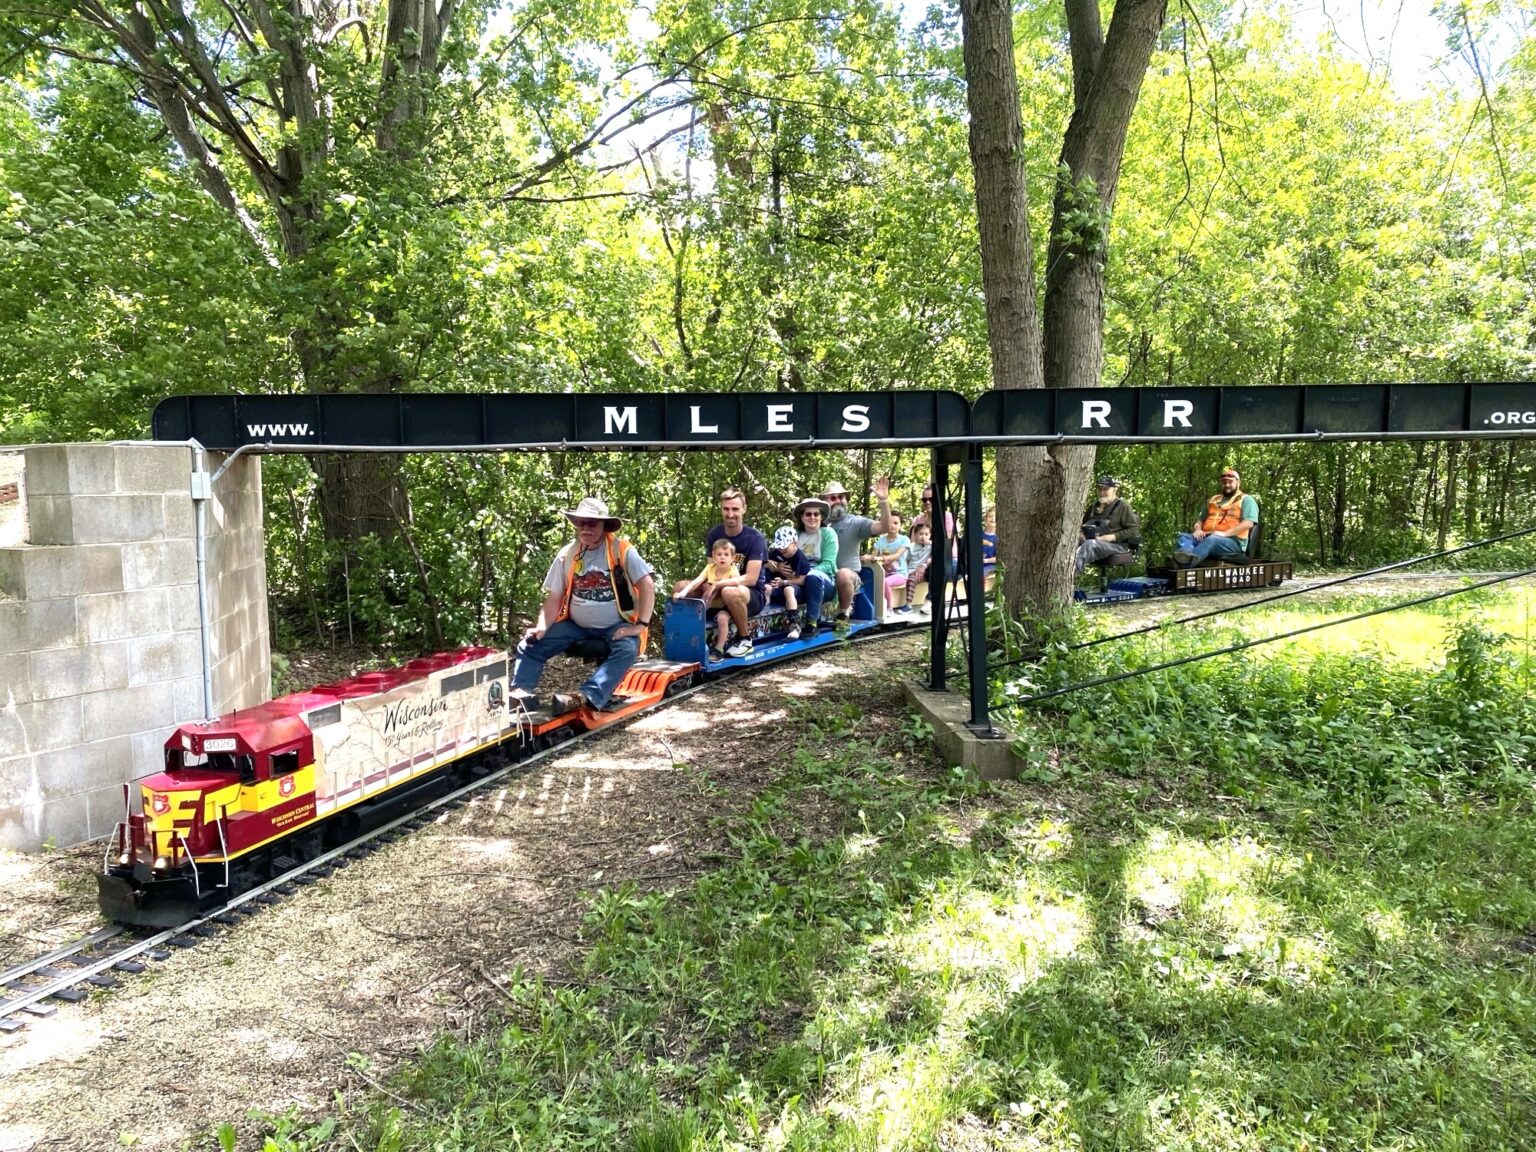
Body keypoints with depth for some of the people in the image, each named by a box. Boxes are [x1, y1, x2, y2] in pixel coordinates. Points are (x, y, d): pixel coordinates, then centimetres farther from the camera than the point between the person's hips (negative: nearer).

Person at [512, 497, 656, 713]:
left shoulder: (621, 550, -10)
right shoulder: (567, 555, 2)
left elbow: (647, 585, -13)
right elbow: (553, 598, 4)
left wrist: (641, 625, -19)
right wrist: (541, 628, -12)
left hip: (616, 627, -4)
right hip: (576, 625, 4)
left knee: (627, 649, -37)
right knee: (530, 644, -11)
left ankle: (585, 698, -50)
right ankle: (521, 691, -29)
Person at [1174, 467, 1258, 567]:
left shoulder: (1246, 500, 10)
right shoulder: (1214, 499, 30)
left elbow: (1248, 523, -6)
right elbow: (1201, 519, 29)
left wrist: (1224, 534, -18)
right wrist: (1198, 529, 2)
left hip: (1232, 541, -6)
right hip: (1206, 537, 6)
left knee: (1211, 540, -39)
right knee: (1183, 536, -22)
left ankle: (1184, 565, -67)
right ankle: (1185, 556, -60)